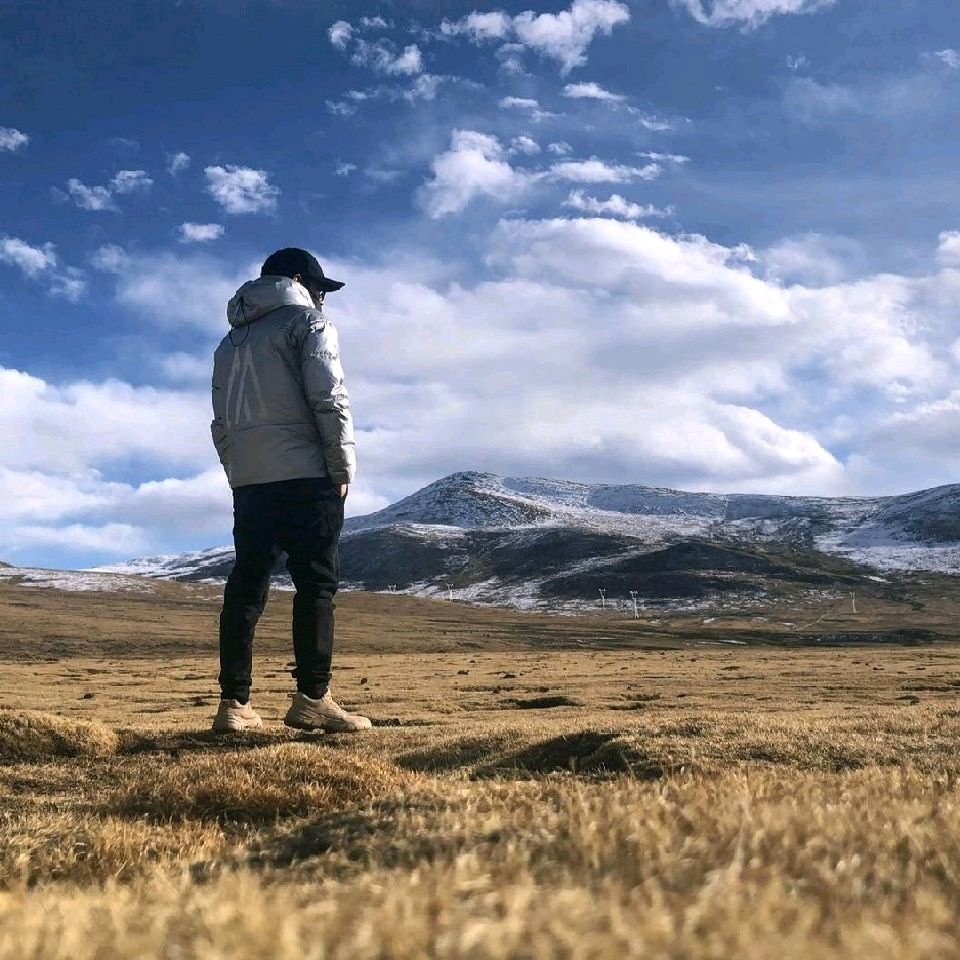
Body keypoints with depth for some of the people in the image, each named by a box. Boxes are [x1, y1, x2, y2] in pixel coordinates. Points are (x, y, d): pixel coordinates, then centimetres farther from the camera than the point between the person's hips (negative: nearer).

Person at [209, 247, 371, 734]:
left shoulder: (232, 340, 24)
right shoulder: (307, 321, 3)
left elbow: (221, 421, 19)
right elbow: (329, 399, -9)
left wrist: (239, 470, 18)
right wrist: (343, 469, -4)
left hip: (247, 479, 6)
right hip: (302, 474, -6)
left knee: (246, 586, 4)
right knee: (316, 583, -5)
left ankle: (234, 703, 2)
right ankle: (312, 699, -10)